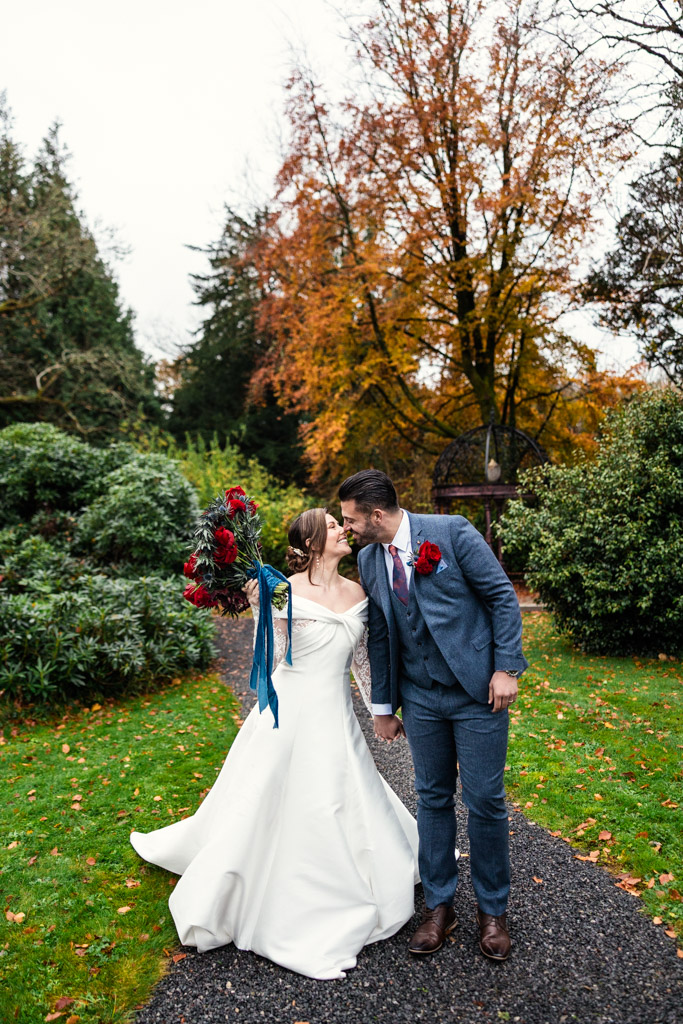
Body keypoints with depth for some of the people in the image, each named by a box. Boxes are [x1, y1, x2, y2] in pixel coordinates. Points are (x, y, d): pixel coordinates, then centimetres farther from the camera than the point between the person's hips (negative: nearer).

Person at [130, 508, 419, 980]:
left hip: (337, 717, 5)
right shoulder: (287, 591, -15)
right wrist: (258, 606, -28)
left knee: (350, 804, 15)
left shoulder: (359, 593, 2)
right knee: (270, 802, 8)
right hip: (293, 711, -4)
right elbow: (270, 658, -17)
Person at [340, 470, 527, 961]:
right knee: (433, 799, 12)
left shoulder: (453, 532, -13)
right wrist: (384, 706, 13)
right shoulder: (368, 559, 3)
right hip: (420, 698, 4)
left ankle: (493, 909, 28)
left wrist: (505, 667, -13)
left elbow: (503, 597, -9)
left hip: (478, 691, -4)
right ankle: (439, 906, 30)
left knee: (485, 800, 6)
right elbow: (379, 636, 11)